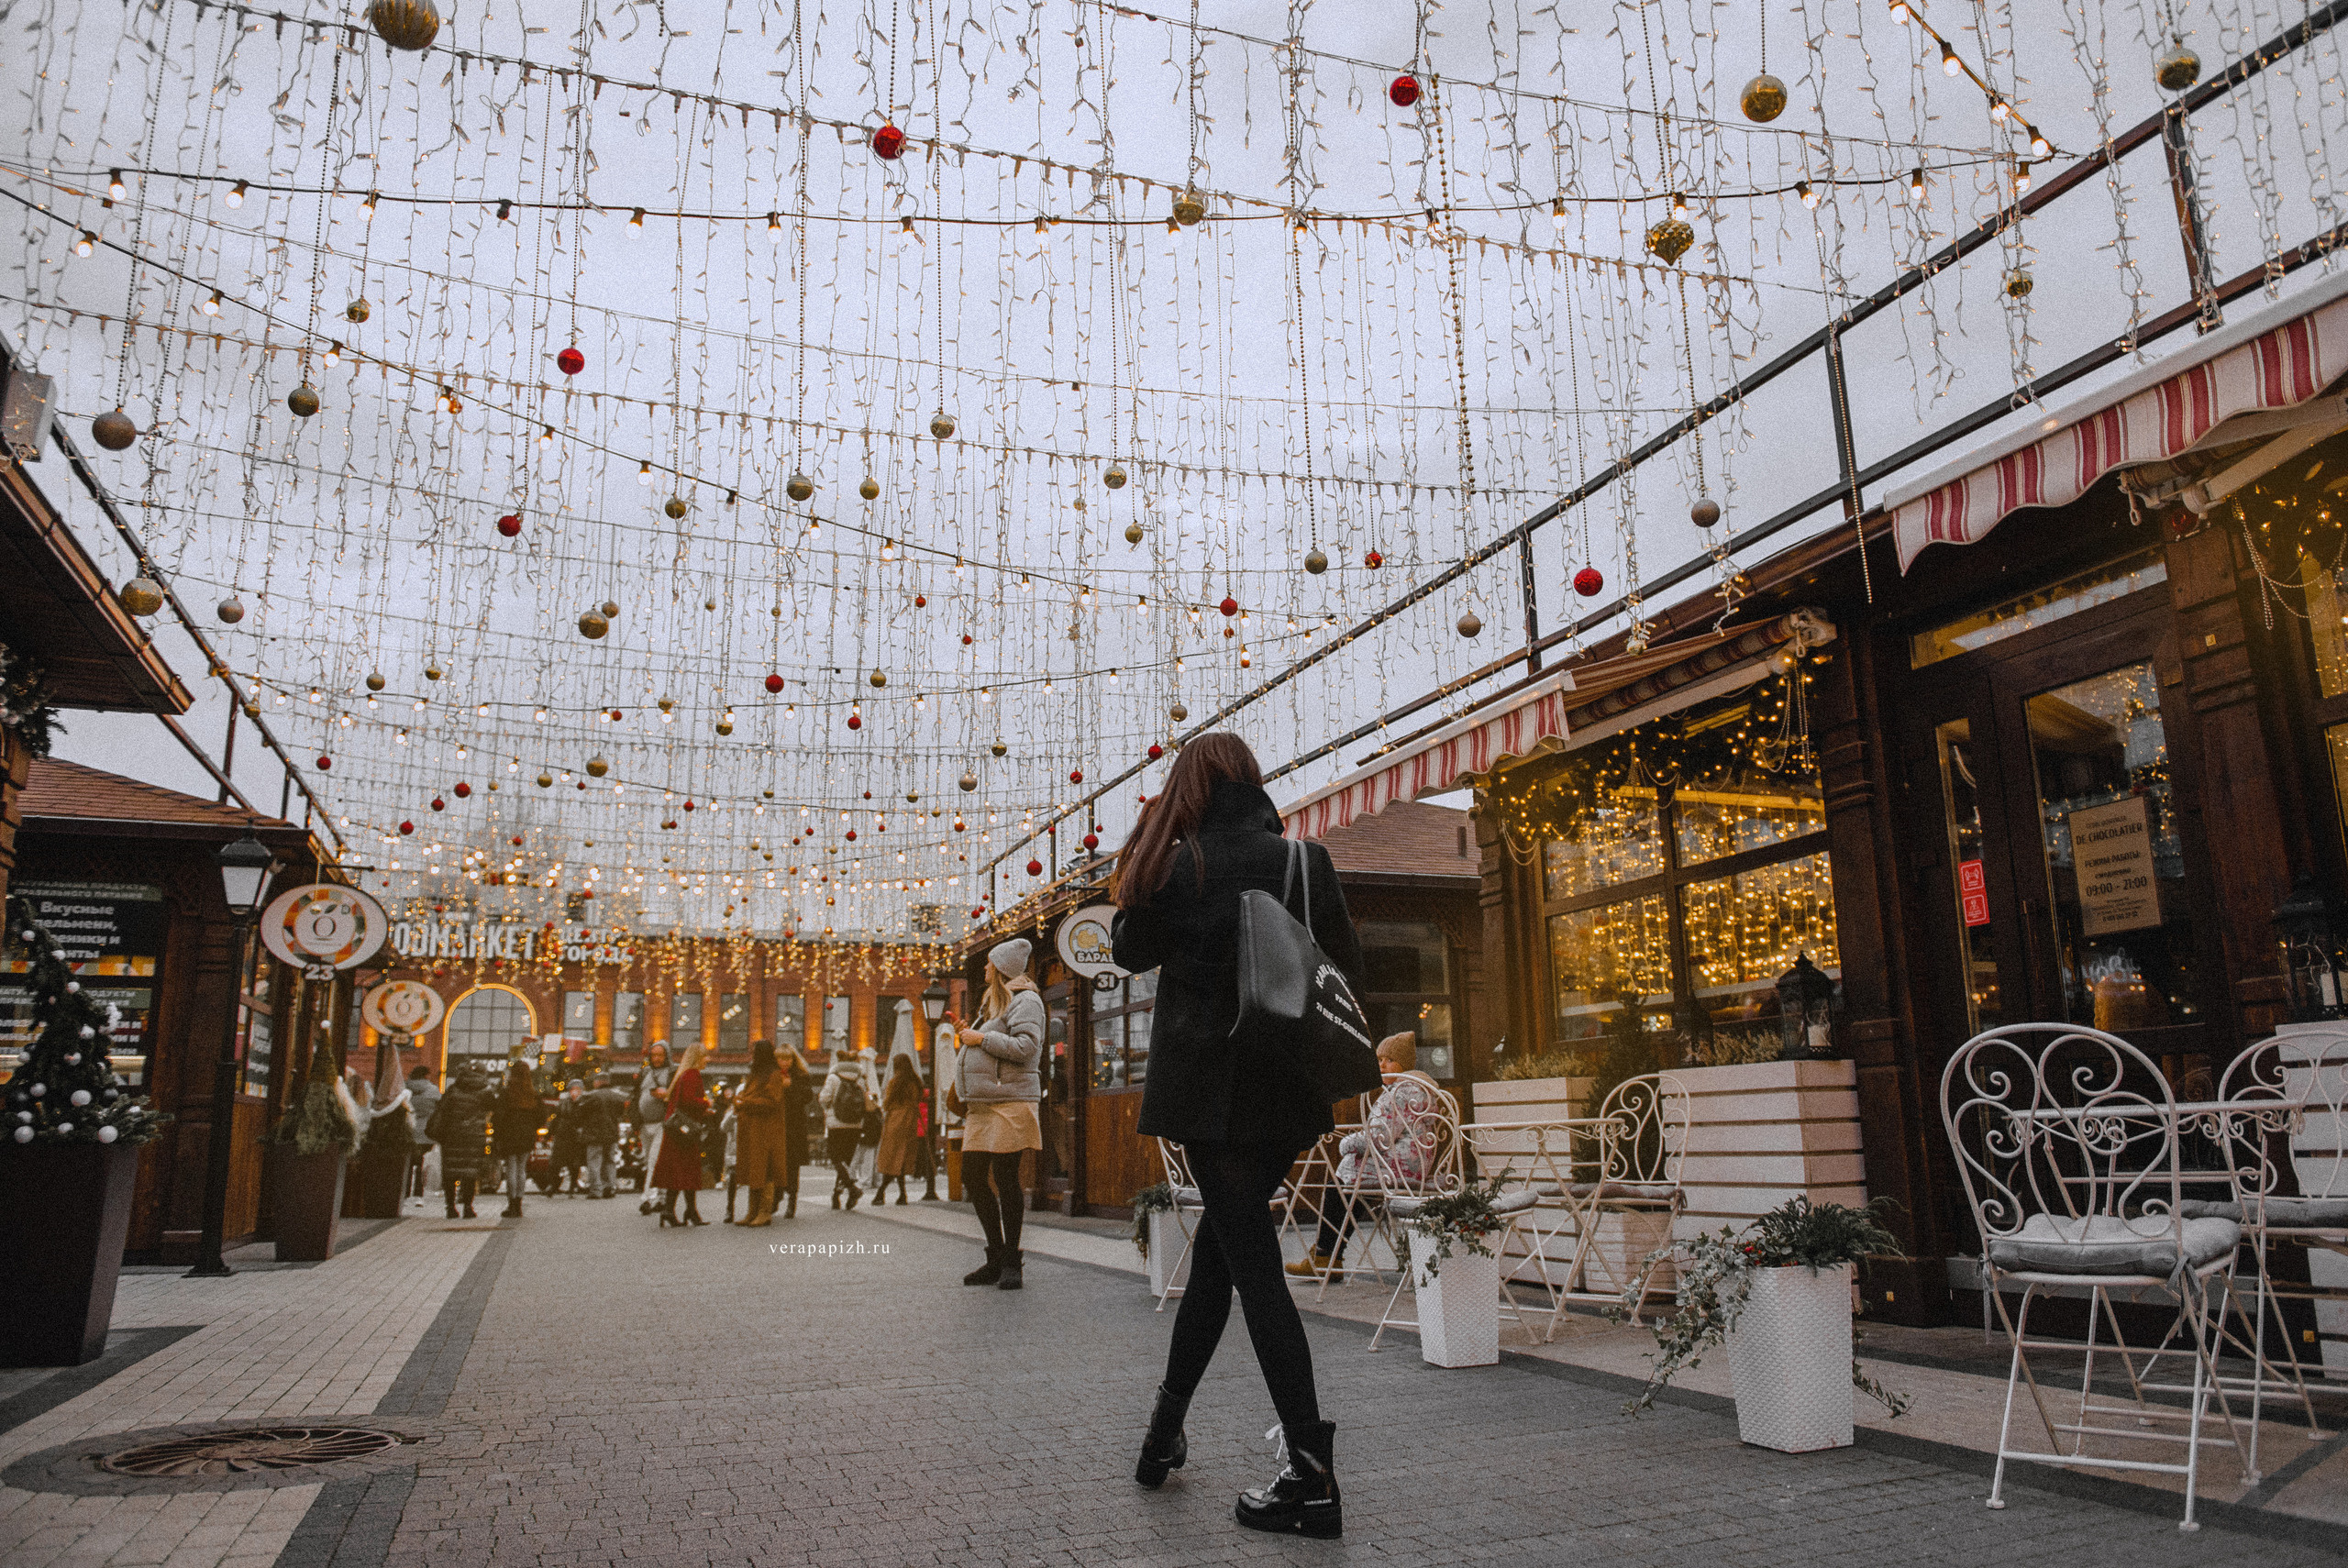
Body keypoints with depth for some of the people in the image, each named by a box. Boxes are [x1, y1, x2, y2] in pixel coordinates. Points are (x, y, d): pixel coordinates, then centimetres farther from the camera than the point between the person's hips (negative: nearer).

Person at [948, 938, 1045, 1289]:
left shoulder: (1025, 1000, -6)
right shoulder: (994, 1003, 25)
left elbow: (1025, 1047, -19)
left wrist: (982, 1038, -14)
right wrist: (966, 1035, 16)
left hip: (1010, 1102, -10)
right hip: (981, 1105, 10)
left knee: (1005, 1180, -8)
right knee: (974, 1179, 7)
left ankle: (1011, 1263, 1)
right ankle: (997, 1259, 16)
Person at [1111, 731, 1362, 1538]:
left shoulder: (1178, 869, -8)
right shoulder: (1306, 863, -2)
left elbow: (1130, 949, 9)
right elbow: (1348, 968, 5)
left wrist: (1150, 849, 10)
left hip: (1208, 1089, -3)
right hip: (1287, 1089, 4)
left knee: (1250, 1260, 0)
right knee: (1217, 1247, 18)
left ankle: (1311, 1476, -2)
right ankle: (1165, 1430, 28)